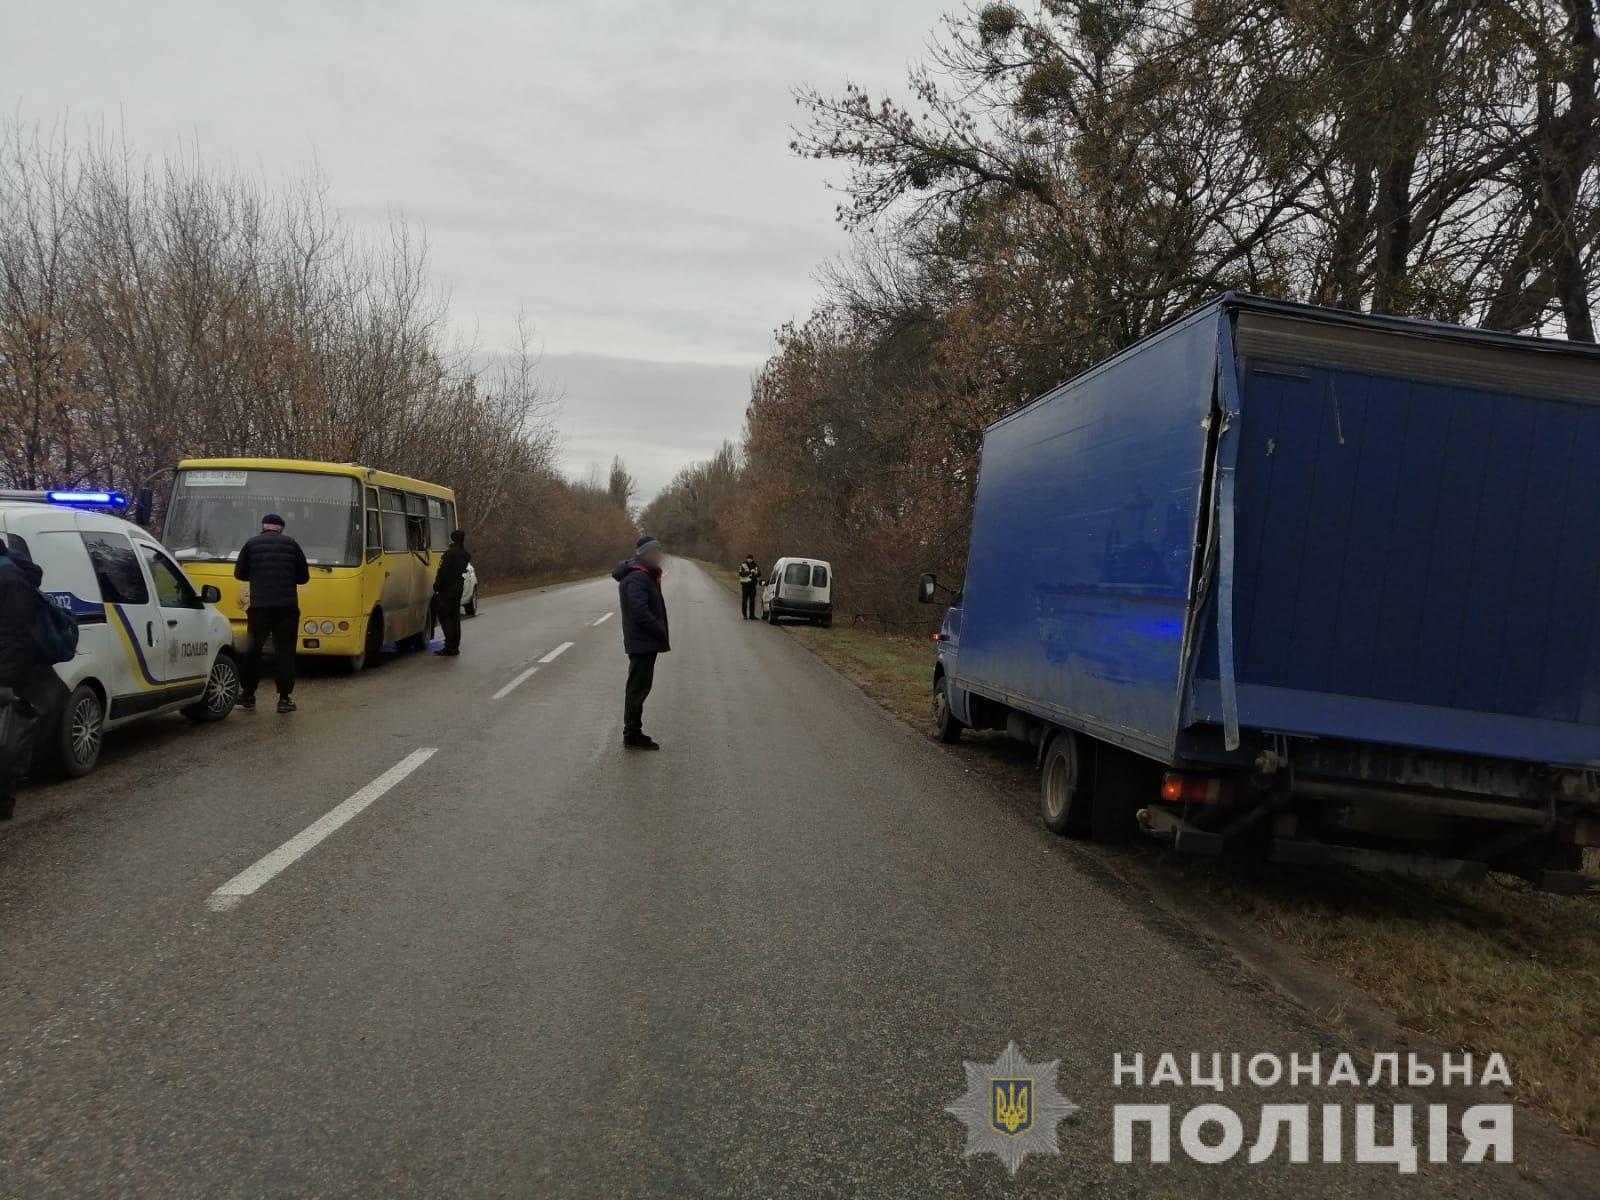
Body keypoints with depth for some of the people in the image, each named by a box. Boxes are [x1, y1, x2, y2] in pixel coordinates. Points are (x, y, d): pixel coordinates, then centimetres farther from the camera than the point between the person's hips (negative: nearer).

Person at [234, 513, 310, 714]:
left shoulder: (251, 544, 4)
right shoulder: (291, 544, 5)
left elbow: (239, 573, 9)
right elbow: (304, 576, 7)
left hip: (259, 606, 0)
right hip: (287, 607, 0)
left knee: (252, 651, 12)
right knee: (285, 652, 3)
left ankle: (248, 696, 16)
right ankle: (284, 698, 0)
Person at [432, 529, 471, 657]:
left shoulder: (449, 554, -18)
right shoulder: (464, 554, 7)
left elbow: (443, 572, -20)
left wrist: (436, 586, -12)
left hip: (447, 588, -8)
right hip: (458, 587, 8)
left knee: (444, 616, -4)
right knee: (455, 616, 13)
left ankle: (450, 646, -9)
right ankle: (455, 646, 16)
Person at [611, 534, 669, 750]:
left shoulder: (645, 576, 15)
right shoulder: (637, 578, -18)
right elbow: (640, 613, -26)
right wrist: (662, 633, -19)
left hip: (644, 641, 10)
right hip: (642, 642, -10)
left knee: (639, 686, 16)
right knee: (638, 687, -4)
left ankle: (633, 732, 24)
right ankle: (632, 735, 3)